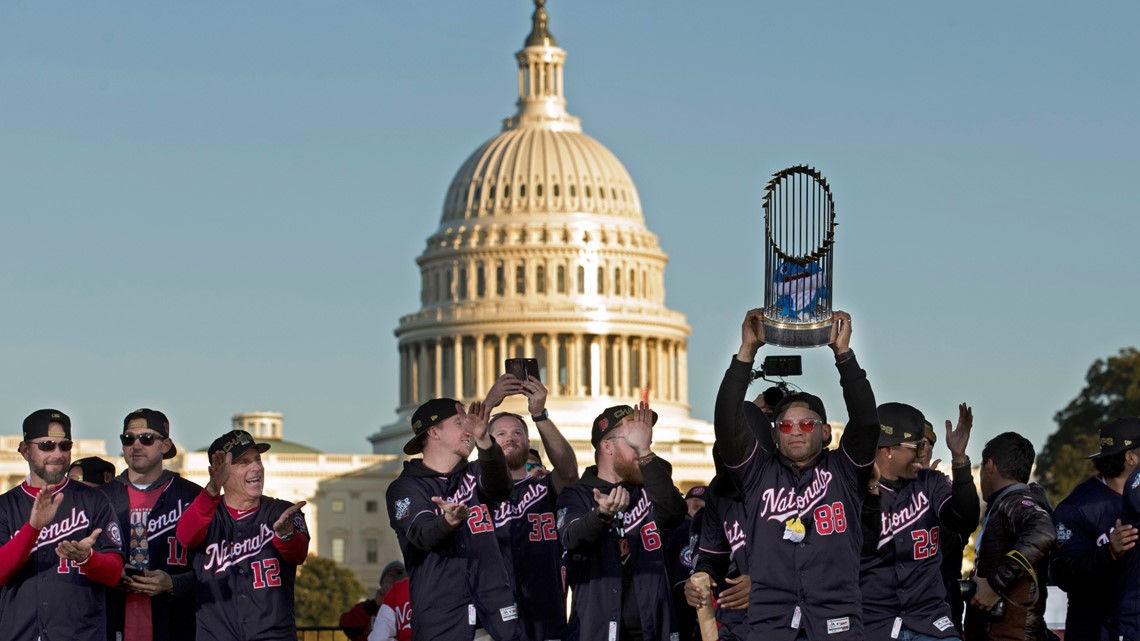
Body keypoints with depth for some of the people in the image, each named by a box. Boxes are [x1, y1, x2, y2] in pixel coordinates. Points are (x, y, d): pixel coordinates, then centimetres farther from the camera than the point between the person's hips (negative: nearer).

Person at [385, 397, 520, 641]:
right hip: (440, 620, -4)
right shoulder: (406, 488, 5)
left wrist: (483, 441, -27)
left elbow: (500, 486, -7)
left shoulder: (474, 474, 17)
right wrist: (449, 521, -37)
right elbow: (422, 535, -14)